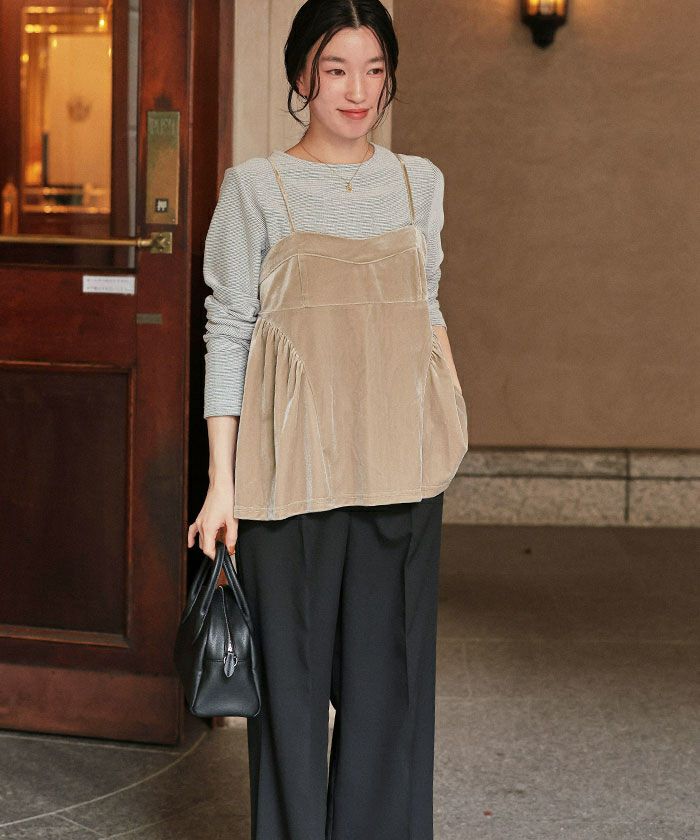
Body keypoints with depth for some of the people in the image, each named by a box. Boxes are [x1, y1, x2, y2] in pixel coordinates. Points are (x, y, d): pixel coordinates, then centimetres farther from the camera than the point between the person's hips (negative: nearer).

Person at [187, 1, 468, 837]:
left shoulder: (419, 182, 10)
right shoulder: (254, 187, 0)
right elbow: (228, 335, -2)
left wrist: (452, 409, 5)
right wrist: (221, 481, -6)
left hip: (400, 467, 3)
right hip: (292, 467, -3)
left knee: (390, 674, 7)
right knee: (292, 673, 2)